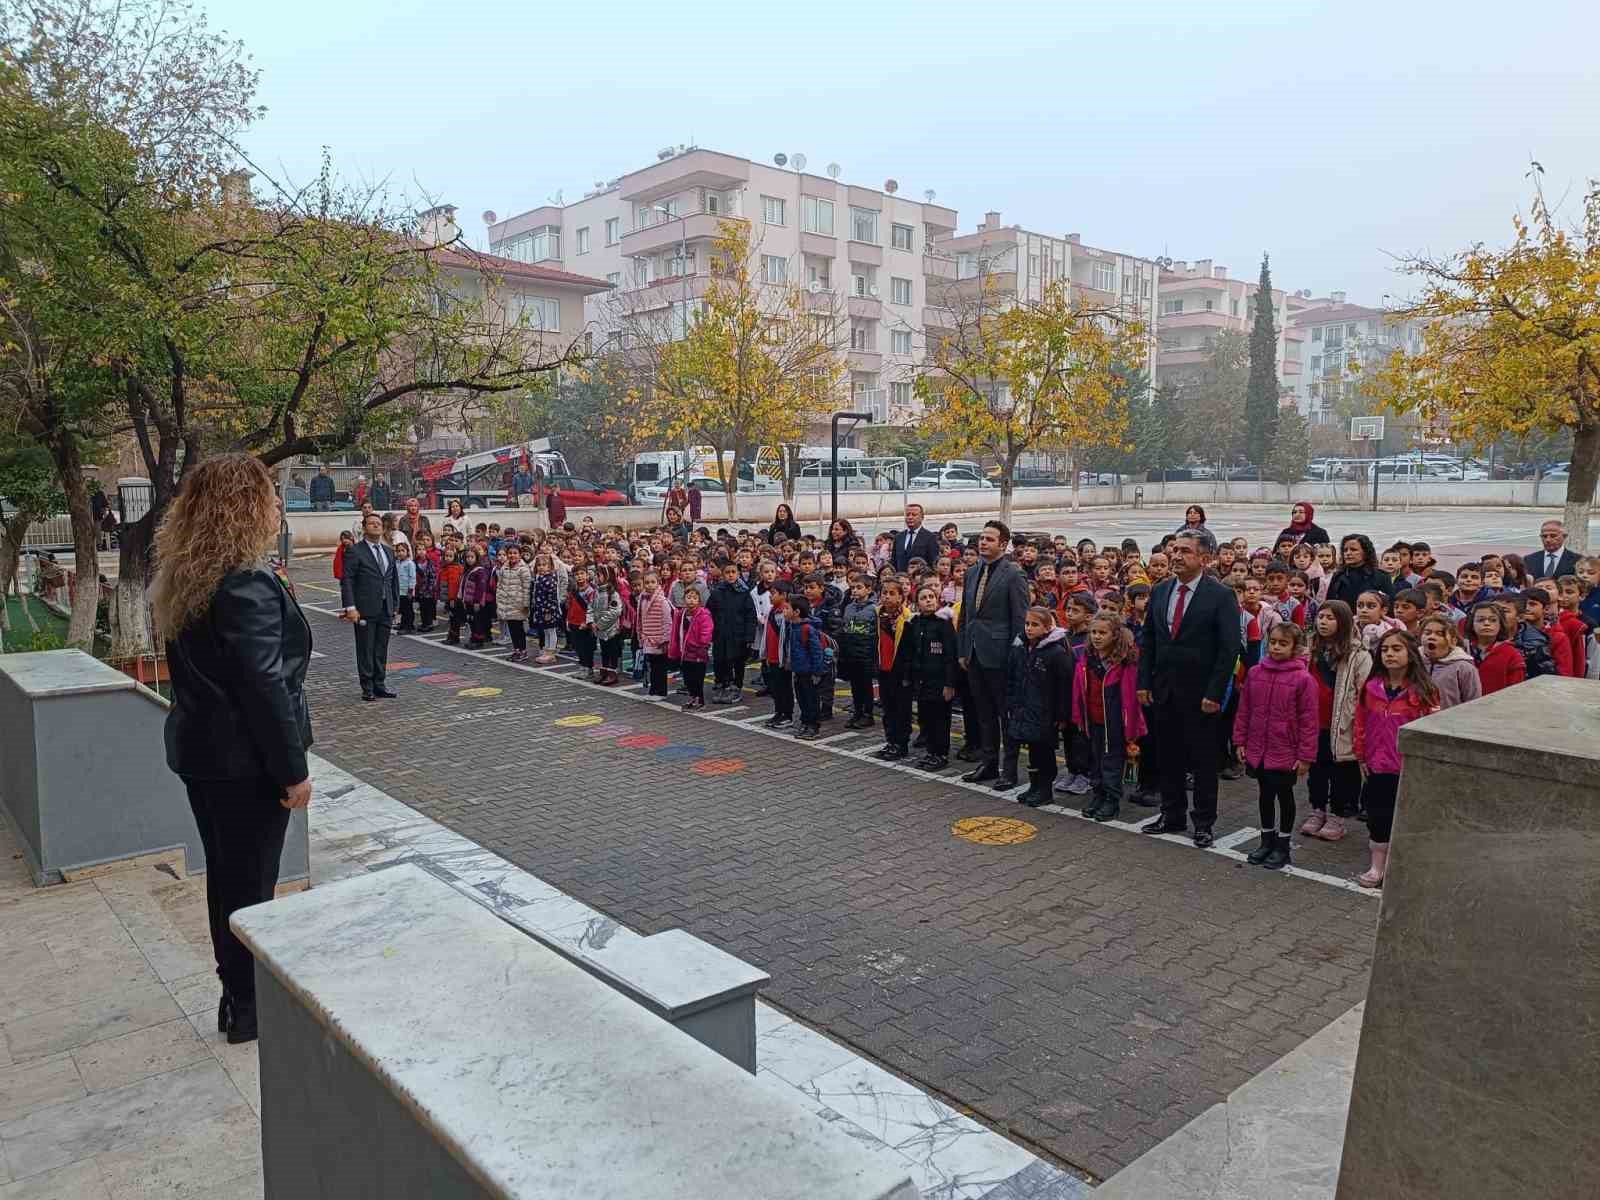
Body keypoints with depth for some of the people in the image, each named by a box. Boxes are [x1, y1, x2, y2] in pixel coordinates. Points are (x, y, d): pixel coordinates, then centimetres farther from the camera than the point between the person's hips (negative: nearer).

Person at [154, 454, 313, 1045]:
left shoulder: (182, 580, 7)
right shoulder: (248, 585, -22)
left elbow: (198, 671, 12)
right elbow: (264, 686, -23)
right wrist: (293, 770, -17)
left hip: (198, 752, 9)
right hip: (244, 760, -9)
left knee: (226, 878, 19)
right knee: (251, 884, 5)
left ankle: (236, 995, 33)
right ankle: (249, 1008, 20)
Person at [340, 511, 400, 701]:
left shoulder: (388, 552, 14)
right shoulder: (355, 552, -6)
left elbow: (394, 580, 17)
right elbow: (347, 581, -9)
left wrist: (395, 605, 13)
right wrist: (350, 607, -16)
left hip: (386, 610, 5)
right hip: (365, 610, -5)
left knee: (381, 650, 10)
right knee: (365, 650, 2)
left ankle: (380, 686, 18)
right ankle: (367, 689, 10)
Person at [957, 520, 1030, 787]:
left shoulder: (1013, 575, -9)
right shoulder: (972, 574, 12)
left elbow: (1020, 619, -10)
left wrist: (1015, 655, -13)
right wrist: (963, 651, 13)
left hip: (998, 654, -7)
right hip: (974, 653, 7)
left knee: (1007, 713, 2)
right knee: (983, 713, 15)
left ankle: (1010, 770, 10)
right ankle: (987, 763, 25)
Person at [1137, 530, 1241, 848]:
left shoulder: (1221, 596, -9)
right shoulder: (1160, 591, 7)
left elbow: (1229, 649, -11)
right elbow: (1148, 640, 11)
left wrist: (1214, 693, -15)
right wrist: (1144, 682, 5)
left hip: (1199, 693, -5)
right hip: (1163, 691, 5)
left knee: (1203, 760, 6)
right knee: (1168, 756, 12)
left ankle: (1203, 822, 18)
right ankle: (1172, 815, 25)